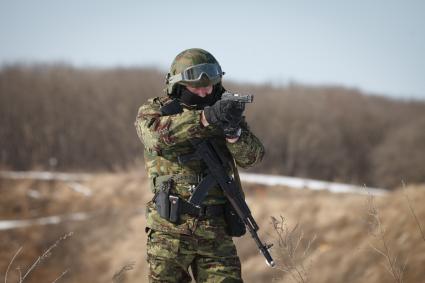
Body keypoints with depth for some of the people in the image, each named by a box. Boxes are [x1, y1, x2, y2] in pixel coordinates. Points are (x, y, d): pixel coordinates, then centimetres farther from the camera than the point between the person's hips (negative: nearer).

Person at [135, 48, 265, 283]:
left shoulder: (224, 110, 8)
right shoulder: (154, 110, 0)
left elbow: (251, 156, -5)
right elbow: (156, 135, -24)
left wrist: (233, 131, -26)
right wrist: (205, 117, -35)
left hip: (216, 230, 2)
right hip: (170, 229, -2)